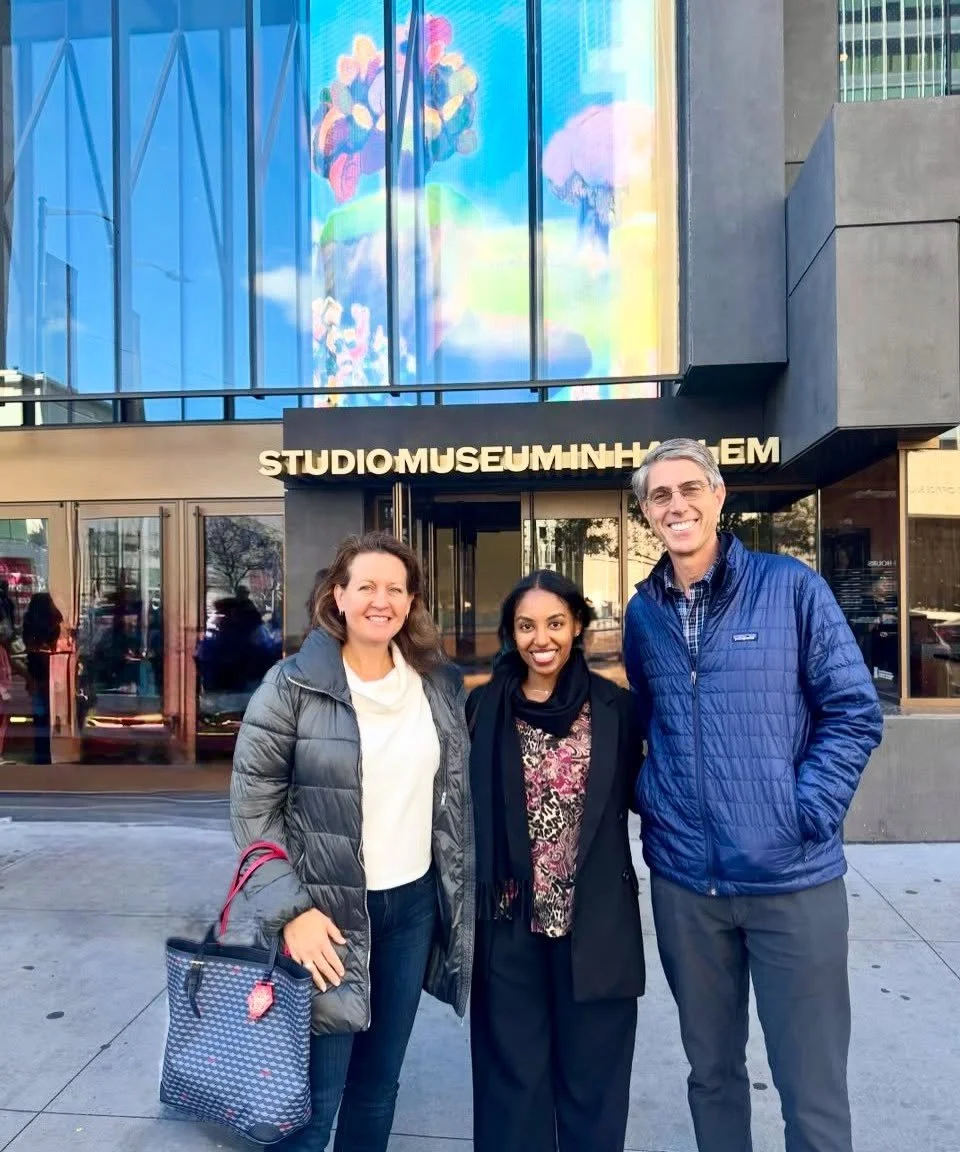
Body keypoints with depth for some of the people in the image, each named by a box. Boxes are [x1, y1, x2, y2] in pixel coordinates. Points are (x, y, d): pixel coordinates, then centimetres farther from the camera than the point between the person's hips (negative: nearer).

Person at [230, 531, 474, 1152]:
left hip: (415, 903, 4)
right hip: (328, 908, -4)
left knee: (380, 1080, 18)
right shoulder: (292, 686, -12)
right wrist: (290, 910, -15)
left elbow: (460, 796, 9)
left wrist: (462, 899, 8)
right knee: (314, 1094, 5)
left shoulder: (442, 684, 2)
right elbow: (252, 805, -10)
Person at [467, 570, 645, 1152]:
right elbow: (465, 808, 2)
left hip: (596, 919, 0)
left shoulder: (615, 705, -2)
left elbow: (637, 796, 4)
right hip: (511, 921, 0)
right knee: (514, 1072, 15)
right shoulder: (484, 708, -3)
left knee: (593, 1071, 16)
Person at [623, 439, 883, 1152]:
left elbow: (855, 713, -6)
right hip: (683, 880, 3)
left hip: (792, 878, -3)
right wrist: (651, 801, 3)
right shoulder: (642, 612, 5)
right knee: (711, 1069, 20)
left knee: (813, 1089, 10)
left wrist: (806, 814, -13)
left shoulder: (792, 587, -6)